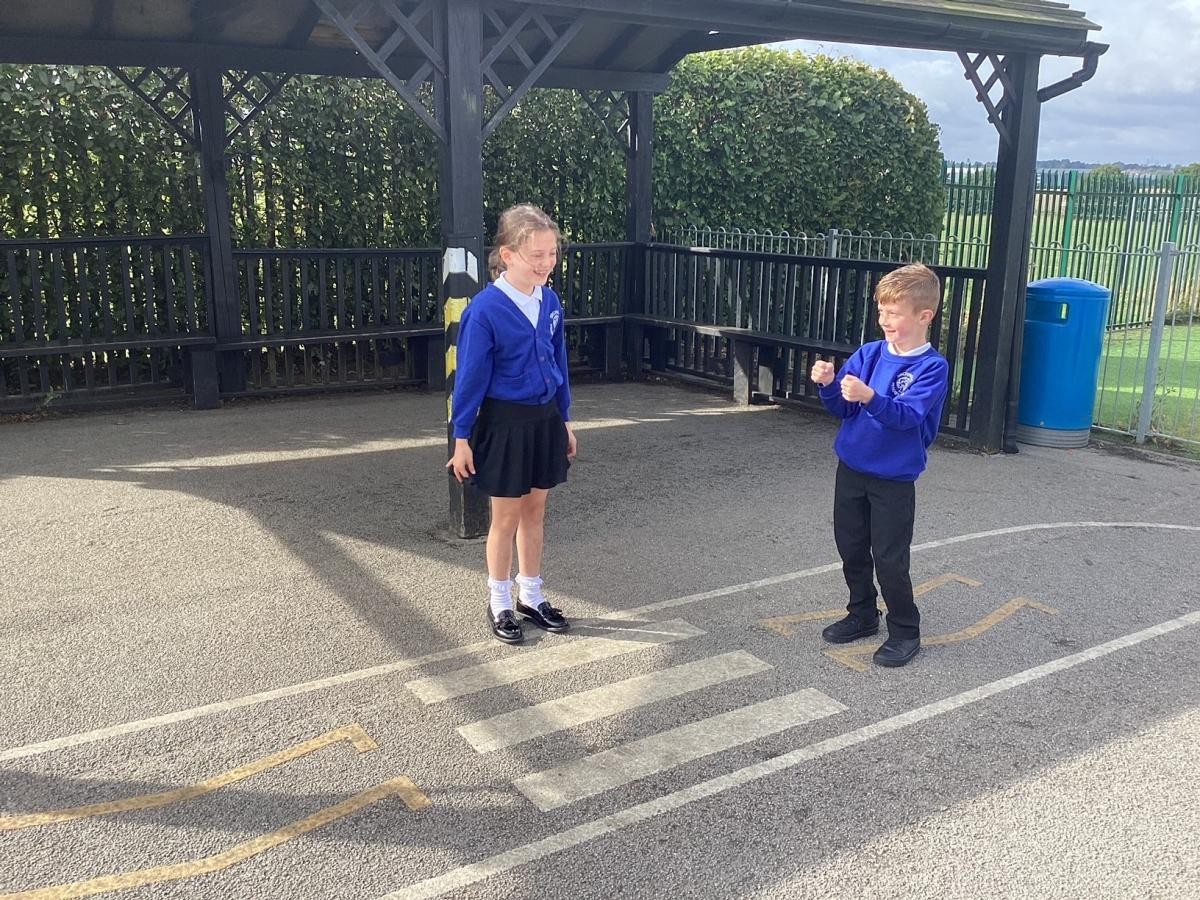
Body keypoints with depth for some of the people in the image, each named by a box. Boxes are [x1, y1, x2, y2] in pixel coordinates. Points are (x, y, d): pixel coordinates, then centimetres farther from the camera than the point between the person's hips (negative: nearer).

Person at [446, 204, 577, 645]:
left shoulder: (550, 301, 0)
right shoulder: (485, 309, -17)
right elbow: (470, 376, -13)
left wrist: (565, 420, 13)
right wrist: (462, 438, -10)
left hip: (545, 419, 5)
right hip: (505, 423, -5)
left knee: (535, 511, 15)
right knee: (506, 516, 6)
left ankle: (531, 596, 30)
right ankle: (499, 604, 23)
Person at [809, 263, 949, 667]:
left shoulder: (932, 367, -12)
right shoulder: (869, 353, 2)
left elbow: (907, 416, -25)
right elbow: (843, 408, 3)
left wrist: (870, 397, -41)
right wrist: (829, 385, -17)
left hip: (894, 480, -5)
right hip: (851, 470, 5)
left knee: (889, 560, -1)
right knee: (851, 549, 15)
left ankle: (905, 631, 17)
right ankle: (862, 614, 34)